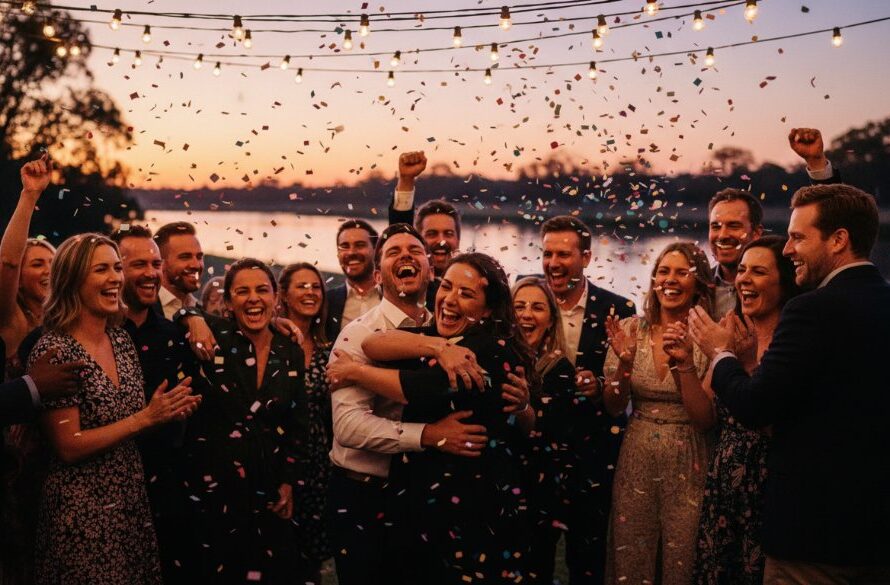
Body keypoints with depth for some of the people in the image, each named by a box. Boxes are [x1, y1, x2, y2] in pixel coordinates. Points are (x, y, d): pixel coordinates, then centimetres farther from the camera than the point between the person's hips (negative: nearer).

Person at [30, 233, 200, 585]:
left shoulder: (121, 340, 6)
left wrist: (168, 411, -4)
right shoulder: (54, 351, -16)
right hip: (83, 513, -7)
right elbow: (67, 447, -18)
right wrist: (144, 418, -19)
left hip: (132, 504, 7)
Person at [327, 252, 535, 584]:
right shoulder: (434, 336, 8)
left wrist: (354, 370, -8)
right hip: (423, 500, 7)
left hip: (473, 510, -7)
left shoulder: (494, 350, -15)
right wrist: (437, 347, -22)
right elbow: (373, 344, -8)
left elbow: (422, 389, -22)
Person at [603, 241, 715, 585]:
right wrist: (624, 364, -16)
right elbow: (613, 408, 1)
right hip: (635, 459, 2)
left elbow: (706, 420, -12)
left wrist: (685, 364, -24)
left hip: (687, 463, -2)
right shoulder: (630, 330, -1)